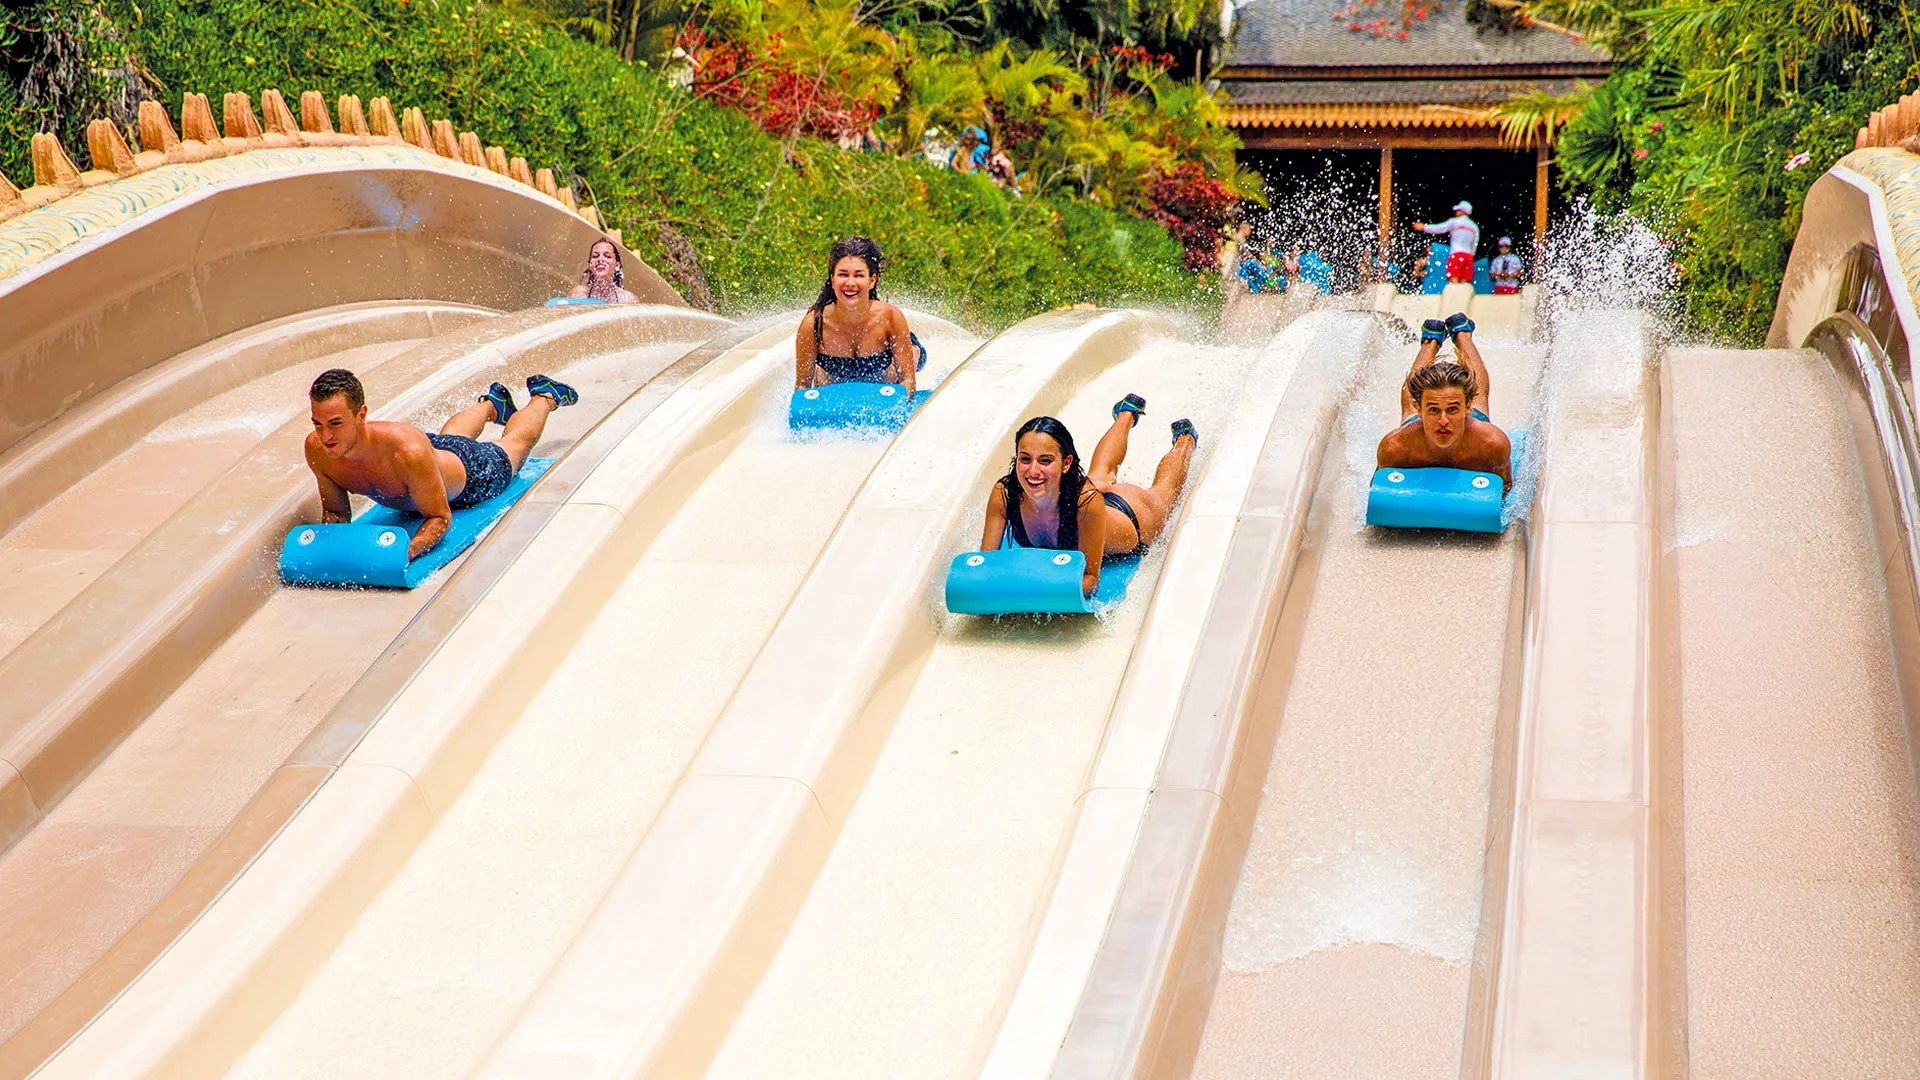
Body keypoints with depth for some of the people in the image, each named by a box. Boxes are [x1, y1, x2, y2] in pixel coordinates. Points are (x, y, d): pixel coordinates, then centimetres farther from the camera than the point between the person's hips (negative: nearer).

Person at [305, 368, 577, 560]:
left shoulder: (409, 451, -52)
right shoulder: (317, 449, -37)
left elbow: (440, 517, -38)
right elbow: (335, 512, -20)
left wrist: (406, 550, -57)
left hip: (471, 475, -4)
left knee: (516, 440, 31)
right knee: (449, 435, 41)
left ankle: (543, 397, 60)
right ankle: (491, 403, 71)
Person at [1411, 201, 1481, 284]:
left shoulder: (1455, 222, 2)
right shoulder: (1475, 227, 19)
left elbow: (1439, 228, 3)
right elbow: (1474, 246, 19)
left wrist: (1424, 227, 14)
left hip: (1456, 255, -6)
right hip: (1469, 256, 6)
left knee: (1454, 283, -14)